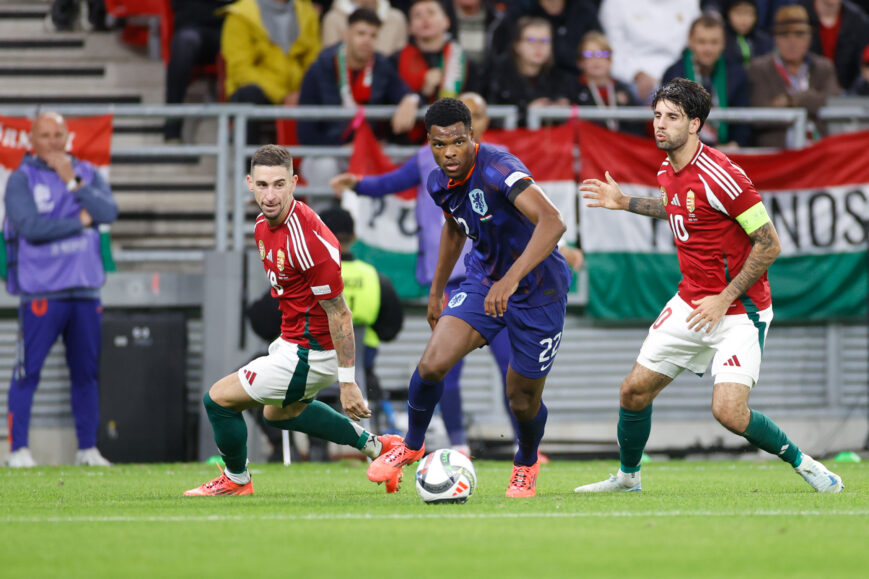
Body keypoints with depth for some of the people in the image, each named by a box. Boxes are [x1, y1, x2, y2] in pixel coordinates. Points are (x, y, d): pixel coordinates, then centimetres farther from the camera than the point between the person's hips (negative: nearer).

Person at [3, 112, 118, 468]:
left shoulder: (87, 174, 12)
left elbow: (109, 212, -4)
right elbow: (30, 226, -15)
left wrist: (73, 182, -10)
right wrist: (80, 221, -7)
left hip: (85, 290, 4)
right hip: (41, 291, -4)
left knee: (86, 372, 7)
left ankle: (87, 448, 15)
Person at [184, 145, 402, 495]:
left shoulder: (307, 239, -30)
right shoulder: (263, 226, -1)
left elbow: (339, 313, -25)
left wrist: (347, 383, -24)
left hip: (309, 354, -10)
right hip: (292, 339, 10)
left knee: (218, 400, -2)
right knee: (279, 412, 34)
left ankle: (236, 480, 23)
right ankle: (375, 446, 38)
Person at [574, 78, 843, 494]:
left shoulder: (720, 175, -22)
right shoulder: (668, 173, 4)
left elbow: (769, 244, -20)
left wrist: (725, 300, -19)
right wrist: (626, 203, 22)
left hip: (739, 311, -8)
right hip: (690, 303, 8)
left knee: (730, 413, -20)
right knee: (634, 392, 8)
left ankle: (802, 462, 3)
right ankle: (628, 476, 32)